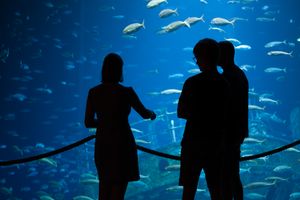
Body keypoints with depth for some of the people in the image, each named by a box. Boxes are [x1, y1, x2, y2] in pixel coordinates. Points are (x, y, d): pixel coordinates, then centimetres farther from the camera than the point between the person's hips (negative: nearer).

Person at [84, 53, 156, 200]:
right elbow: (144, 113, 1)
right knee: (118, 188, 0)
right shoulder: (126, 92, -12)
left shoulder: (93, 92, -2)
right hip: (122, 144, -4)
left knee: (105, 187, 16)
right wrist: (152, 114, 23)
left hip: (102, 145, 4)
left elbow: (88, 122, 3)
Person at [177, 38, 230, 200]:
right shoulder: (224, 84, 3)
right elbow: (225, 113, 10)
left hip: (194, 142, -4)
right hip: (216, 142, 4)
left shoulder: (192, 83, -11)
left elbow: (181, 113, -5)